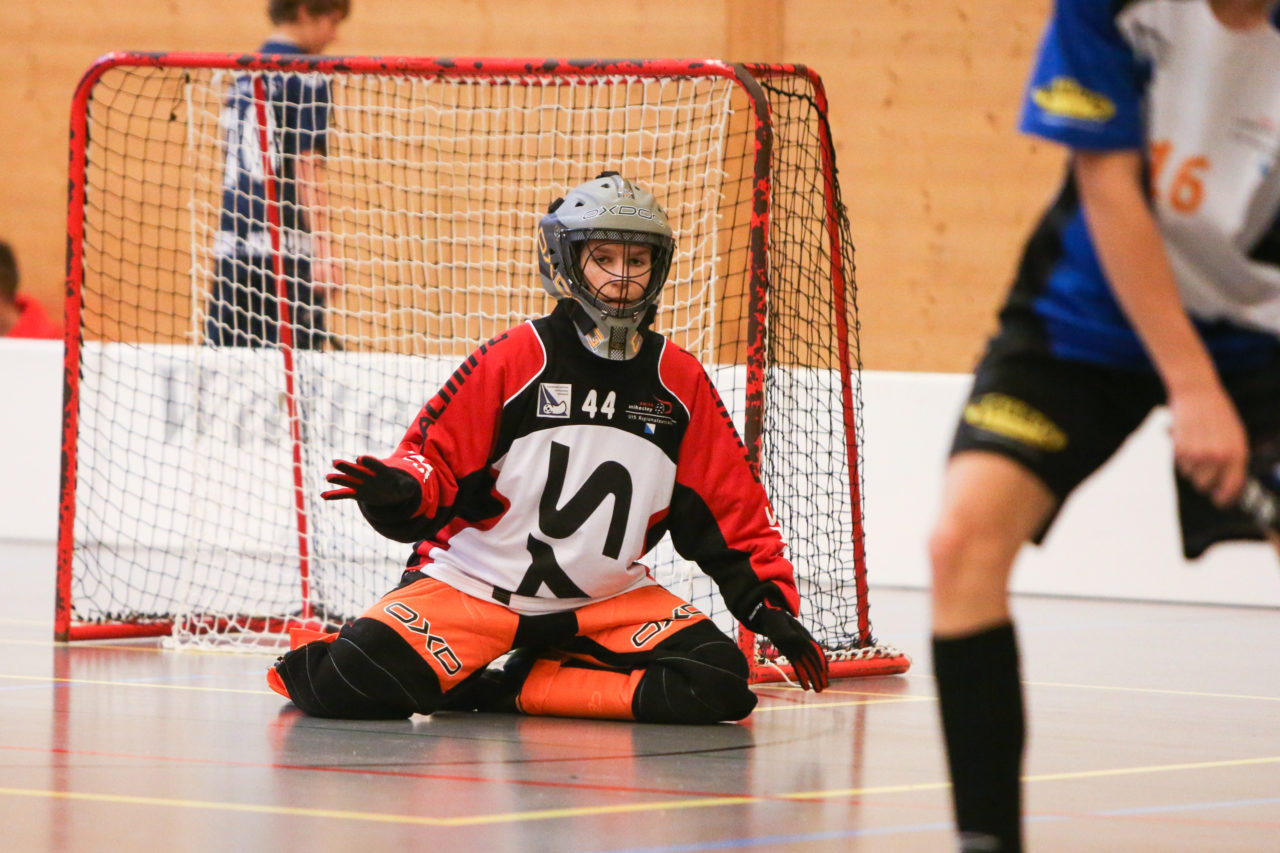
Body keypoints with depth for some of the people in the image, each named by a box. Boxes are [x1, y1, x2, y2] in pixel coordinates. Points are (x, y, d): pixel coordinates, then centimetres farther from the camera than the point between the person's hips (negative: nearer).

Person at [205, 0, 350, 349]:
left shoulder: (243, 75, 17)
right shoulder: (305, 78, -5)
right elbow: (307, 166, -12)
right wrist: (323, 249, -15)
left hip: (232, 243, 7)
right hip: (286, 251, -7)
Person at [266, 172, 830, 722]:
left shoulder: (679, 382, 1)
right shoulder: (514, 360, -9)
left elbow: (730, 504, 6)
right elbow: (436, 457, -8)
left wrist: (772, 604, -2)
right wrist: (400, 491, -30)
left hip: (605, 601, 4)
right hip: (472, 582, -4)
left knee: (718, 685, -21)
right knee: (351, 685, -26)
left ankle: (513, 692, -6)